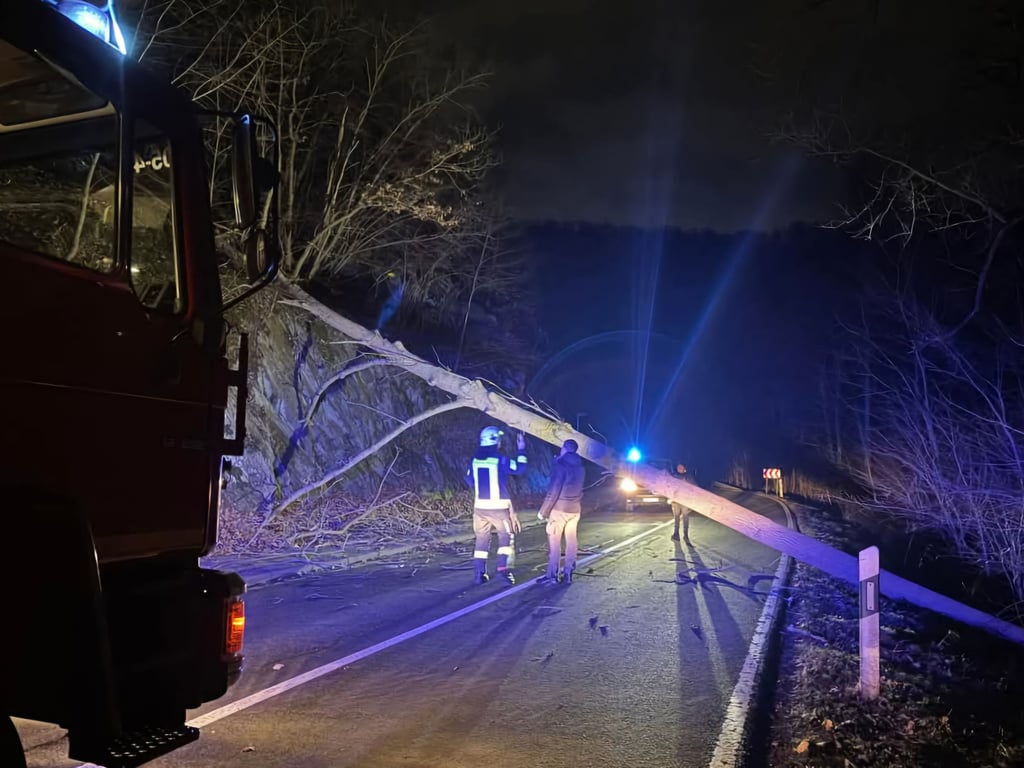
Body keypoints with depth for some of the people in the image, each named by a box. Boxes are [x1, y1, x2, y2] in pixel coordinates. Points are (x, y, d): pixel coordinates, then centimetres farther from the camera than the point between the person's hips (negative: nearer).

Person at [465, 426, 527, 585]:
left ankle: (479, 573, 9)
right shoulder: (500, 459, -12)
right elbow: (520, 468, -5)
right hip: (499, 507, -4)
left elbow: (470, 482, 13)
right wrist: (521, 450, 3)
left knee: (482, 539, 11)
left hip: (480, 506, 4)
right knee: (506, 537, 8)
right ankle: (503, 569, -3)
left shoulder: (475, 460, 3)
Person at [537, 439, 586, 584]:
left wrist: (543, 511, -11)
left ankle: (552, 575, -3)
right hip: (575, 509, 7)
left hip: (559, 508, -7)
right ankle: (568, 574, 10)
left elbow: (553, 491, -15)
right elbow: (578, 489, 13)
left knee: (554, 541, -2)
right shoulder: (579, 466, 10)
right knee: (571, 541, 9)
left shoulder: (561, 465, -14)